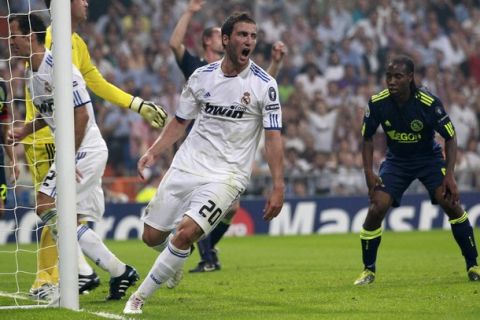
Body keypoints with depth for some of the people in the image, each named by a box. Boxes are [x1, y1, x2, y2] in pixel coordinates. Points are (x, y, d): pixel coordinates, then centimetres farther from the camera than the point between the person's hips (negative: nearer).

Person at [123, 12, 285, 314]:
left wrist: (278, 187, -13)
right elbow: (180, 122, 13)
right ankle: (175, 261, 42)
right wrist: (154, 151, -1)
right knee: (152, 236, 5)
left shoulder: (264, 84, -7)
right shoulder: (202, 76, 3)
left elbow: (274, 137, -6)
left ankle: (140, 296, -8)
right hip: (187, 165, 4)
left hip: (227, 175, -4)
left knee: (185, 232, -23)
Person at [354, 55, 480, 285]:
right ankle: (368, 271, 4)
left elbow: (450, 137, -13)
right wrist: (369, 172, -11)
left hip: (429, 158, -2)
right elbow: (367, 138, -1)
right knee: (376, 208, -15)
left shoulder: (429, 103, -25)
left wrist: (449, 175, -21)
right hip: (396, 160, 2)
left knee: (450, 203, -20)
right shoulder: (377, 103, -18)